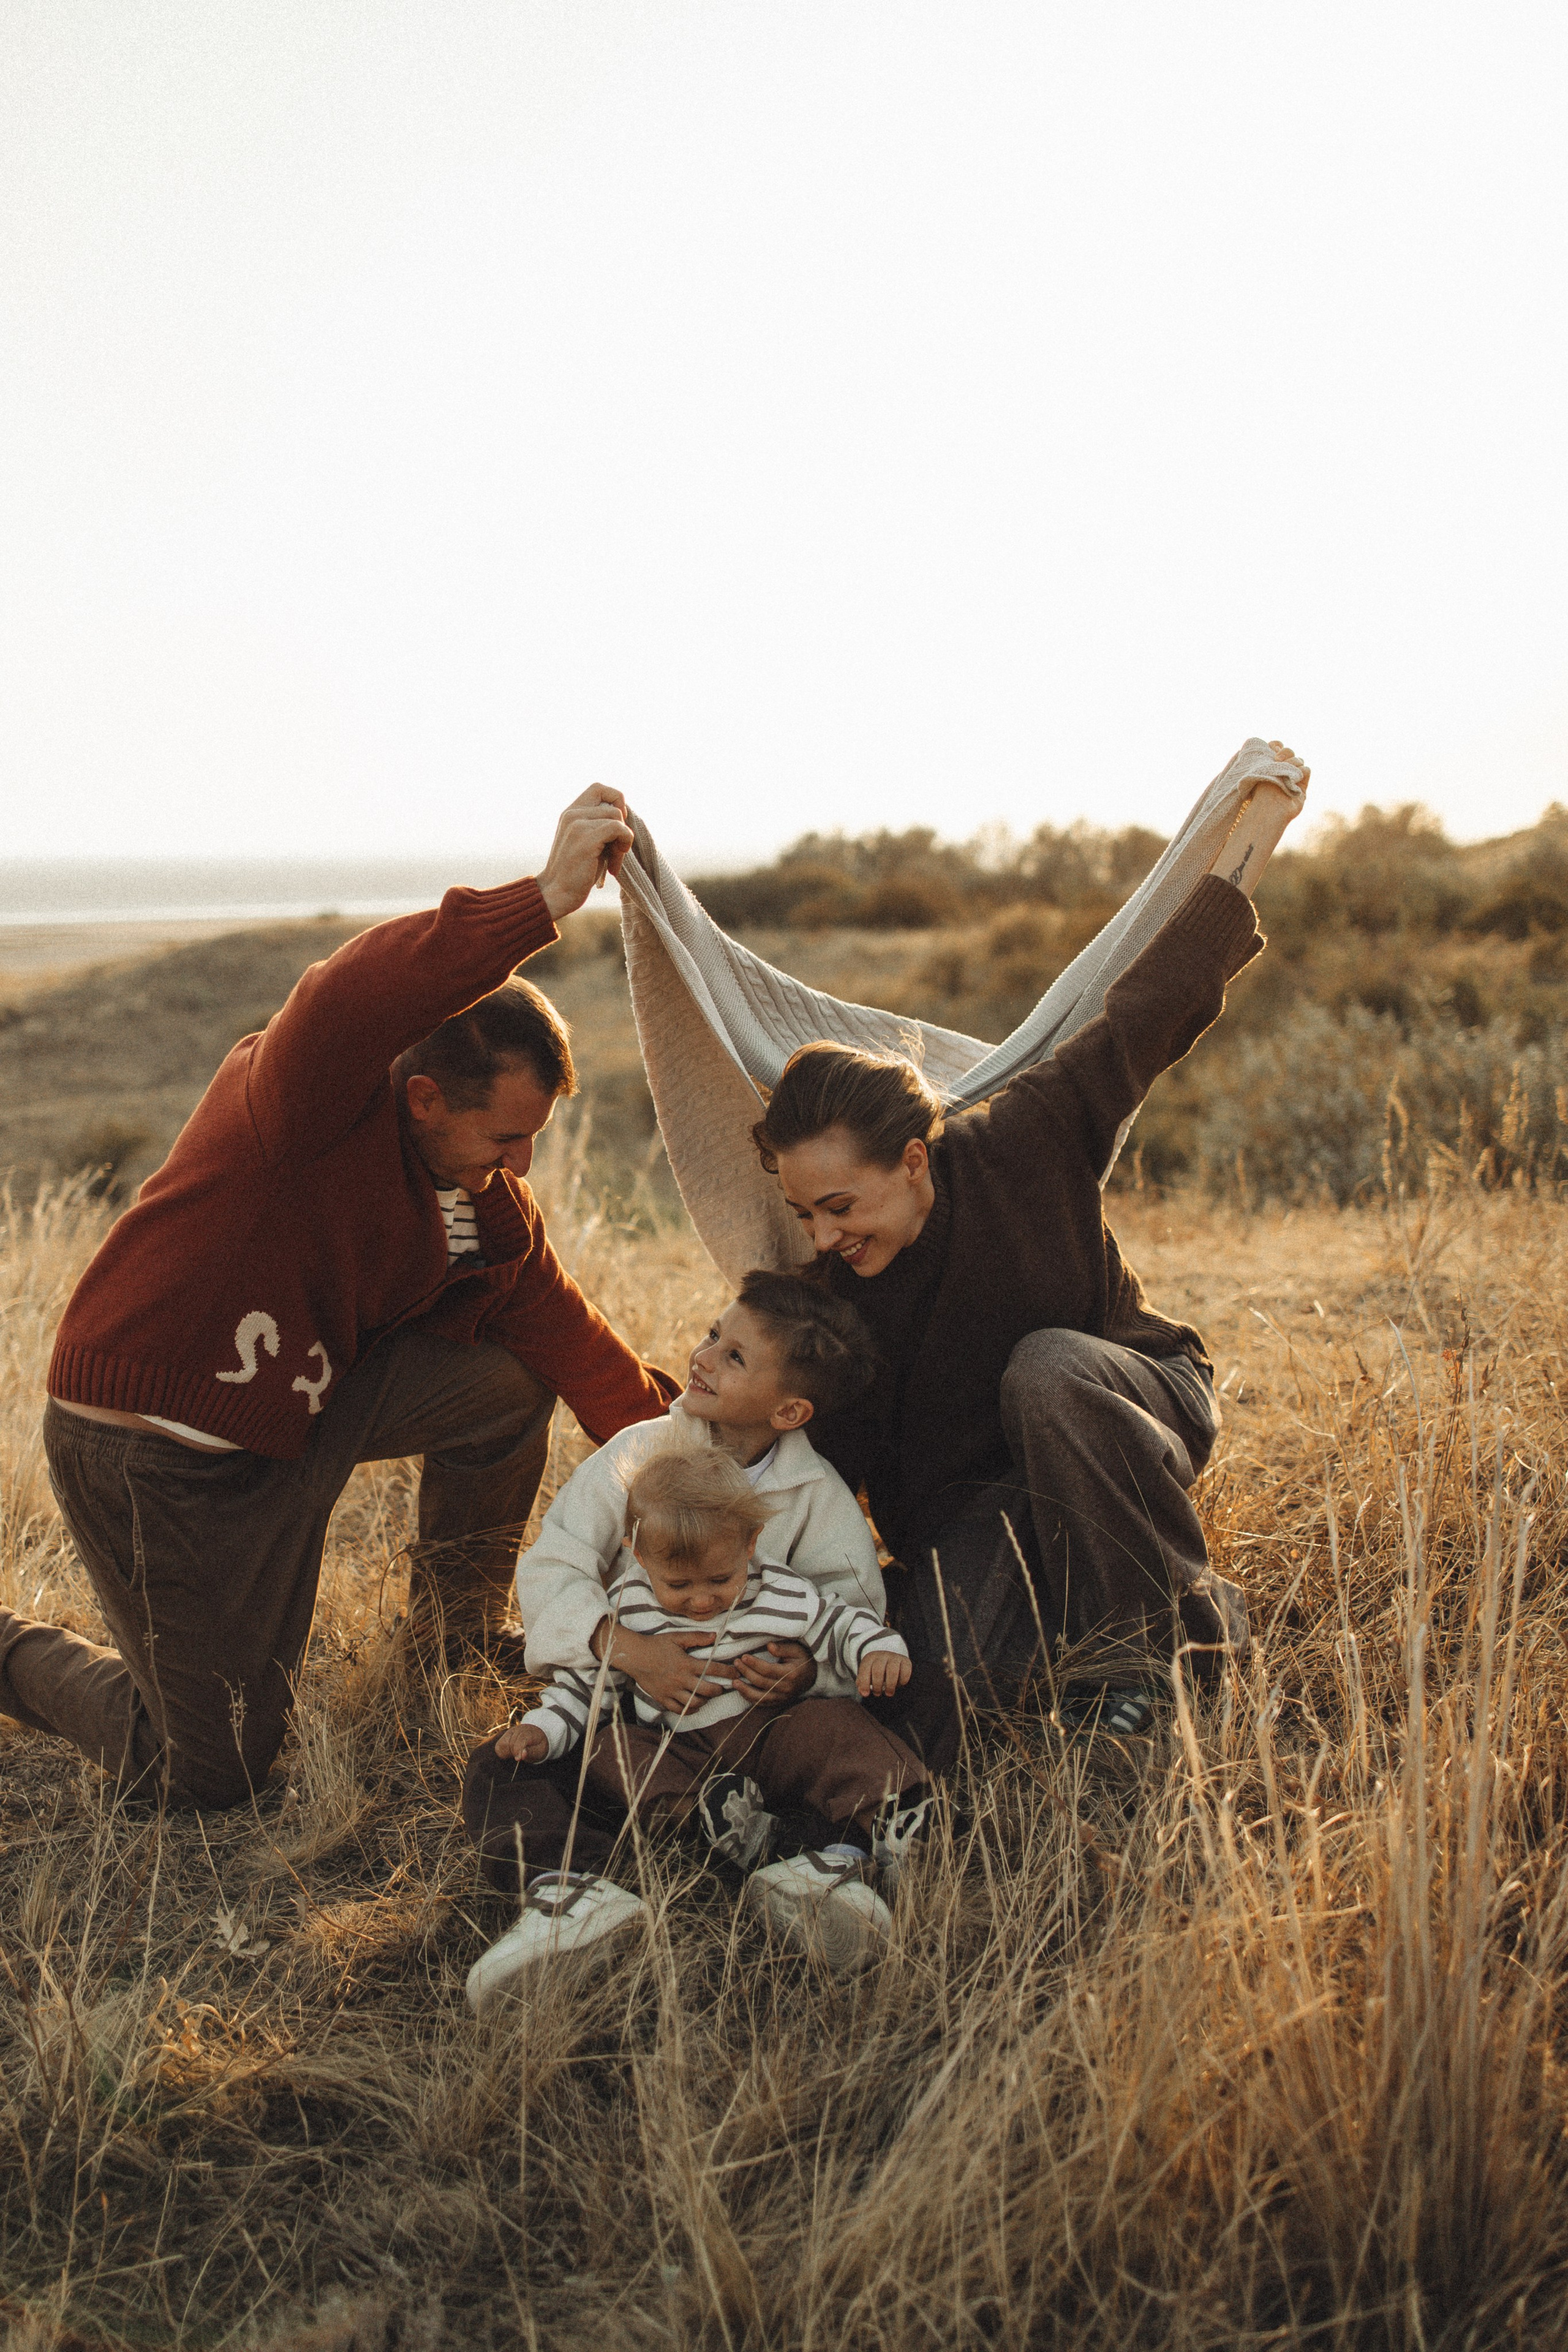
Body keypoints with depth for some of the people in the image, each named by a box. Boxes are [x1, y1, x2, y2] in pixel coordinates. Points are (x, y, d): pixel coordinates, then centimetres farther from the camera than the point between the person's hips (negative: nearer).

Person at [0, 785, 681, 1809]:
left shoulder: (488, 1204, -1)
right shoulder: (320, 1099, -25)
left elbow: (570, 1339, -1)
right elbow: (345, 1004, -48)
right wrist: (543, 899, -53)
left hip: (303, 1408, 8)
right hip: (149, 1447, -7)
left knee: (504, 1380, -9)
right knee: (210, 1776, -2)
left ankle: (455, 1647, 14)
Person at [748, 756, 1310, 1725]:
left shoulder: (1024, 1145, -22)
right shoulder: (831, 1296, -15)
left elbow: (1151, 1010, -14)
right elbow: (824, 1468, -7)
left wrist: (1258, 832, -8)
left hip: (1136, 1416, -1)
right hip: (970, 1489, 1)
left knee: (1046, 1368, -37)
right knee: (957, 1669, -25)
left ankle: (1175, 1625, -19)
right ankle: (1067, 1589, 7)